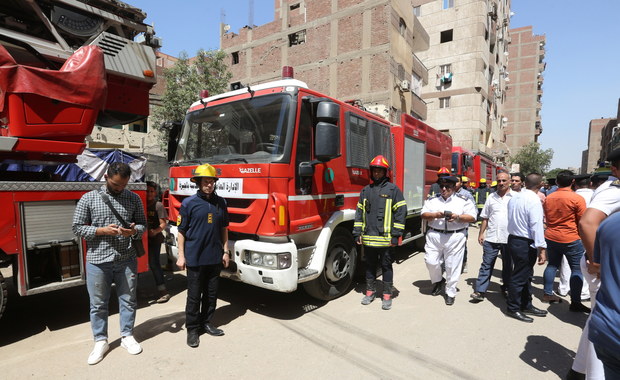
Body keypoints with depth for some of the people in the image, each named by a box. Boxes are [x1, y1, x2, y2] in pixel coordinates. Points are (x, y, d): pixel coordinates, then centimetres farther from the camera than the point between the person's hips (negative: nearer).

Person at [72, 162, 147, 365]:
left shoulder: (134, 199, 3)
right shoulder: (89, 198, -1)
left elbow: (142, 224, 8)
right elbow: (78, 227, -1)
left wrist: (134, 231, -14)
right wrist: (102, 230, -16)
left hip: (127, 260, 1)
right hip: (98, 260, -1)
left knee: (128, 300, 12)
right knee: (98, 304, 11)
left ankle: (127, 336, 29)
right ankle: (100, 342, 28)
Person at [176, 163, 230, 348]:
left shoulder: (220, 202, 4)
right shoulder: (189, 203, -6)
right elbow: (181, 231, -4)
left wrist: (225, 251, 7)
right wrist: (181, 256, -6)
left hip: (215, 257, 4)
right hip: (195, 258, -4)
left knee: (211, 294, 14)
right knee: (194, 295, 6)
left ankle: (206, 323, 32)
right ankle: (192, 329, 22)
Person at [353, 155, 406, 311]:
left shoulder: (393, 190, -3)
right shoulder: (365, 190, 11)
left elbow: (401, 212, -6)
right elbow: (359, 212, 13)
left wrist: (396, 235, -11)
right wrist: (357, 233, 7)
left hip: (385, 238, -4)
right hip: (368, 238, 4)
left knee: (386, 266, 8)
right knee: (370, 266, 15)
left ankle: (387, 295, 21)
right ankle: (370, 291, 30)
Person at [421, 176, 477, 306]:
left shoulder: (464, 201, 4)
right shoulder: (432, 200, 10)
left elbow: (472, 217, 1)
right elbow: (424, 215, 3)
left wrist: (457, 217, -15)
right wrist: (435, 215, -15)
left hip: (455, 237, -2)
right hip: (434, 235, 2)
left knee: (452, 265, 3)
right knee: (431, 261, 0)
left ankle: (450, 293, 20)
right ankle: (438, 281, 30)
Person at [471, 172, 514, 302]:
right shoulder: (491, 197, 7)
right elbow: (485, 217, 10)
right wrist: (481, 233, 6)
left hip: (509, 238, -1)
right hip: (491, 238, 1)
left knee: (508, 265, 15)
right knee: (486, 264, 3)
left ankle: (506, 288, 32)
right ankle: (479, 291, 6)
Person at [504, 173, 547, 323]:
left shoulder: (514, 198, 7)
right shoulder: (534, 200, -17)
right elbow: (537, 226, -22)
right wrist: (542, 248, -20)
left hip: (513, 239, 9)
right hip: (525, 244, -9)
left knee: (526, 275, 20)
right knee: (520, 276, 3)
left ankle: (526, 305, 33)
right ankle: (513, 309, 15)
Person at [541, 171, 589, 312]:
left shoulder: (548, 198, 1)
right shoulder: (577, 198, -14)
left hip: (550, 237, 5)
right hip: (571, 239, -5)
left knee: (552, 265, 16)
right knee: (577, 270, 4)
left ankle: (548, 294, 23)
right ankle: (575, 302, 7)